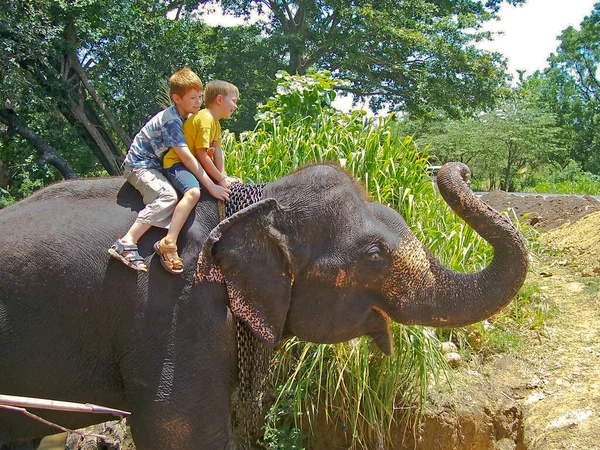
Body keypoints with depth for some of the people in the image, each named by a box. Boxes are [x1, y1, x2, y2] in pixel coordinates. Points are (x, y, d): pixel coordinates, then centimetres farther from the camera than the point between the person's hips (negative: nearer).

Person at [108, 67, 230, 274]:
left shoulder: (186, 117, 6)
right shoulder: (170, 120, -22)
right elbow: (187, 158, -27)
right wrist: (211, 186, -27)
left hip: (158, 166, 9)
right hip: (141, 166, -9)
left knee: (193, 192, -7)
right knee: (168, 196, -32)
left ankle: (168, 242, -16)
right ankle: (126, 243, -35)